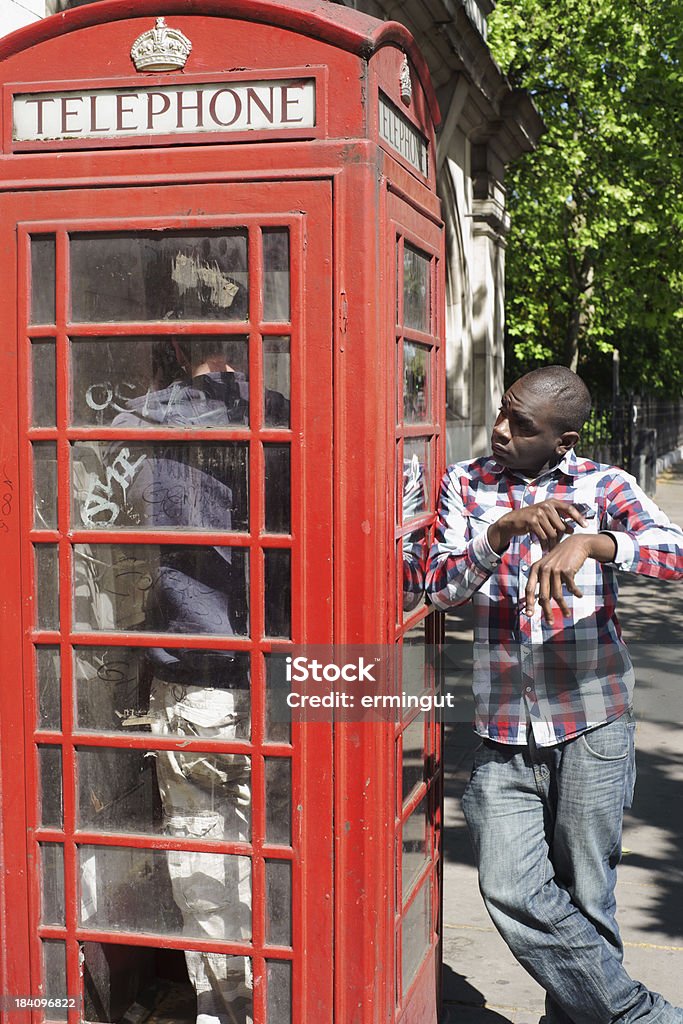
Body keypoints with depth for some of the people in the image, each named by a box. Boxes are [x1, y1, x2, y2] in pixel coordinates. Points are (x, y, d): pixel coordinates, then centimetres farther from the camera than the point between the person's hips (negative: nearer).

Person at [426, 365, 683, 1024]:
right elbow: (440, 587, -6)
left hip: (592, 728, -2)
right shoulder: (465, 485, 7)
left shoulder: (602, 486, 1)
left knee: (585, 900, 5)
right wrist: (505, 528, -23)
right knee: (510, 892, -7)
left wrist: (591, 543, -34)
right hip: (502, 735, 2)